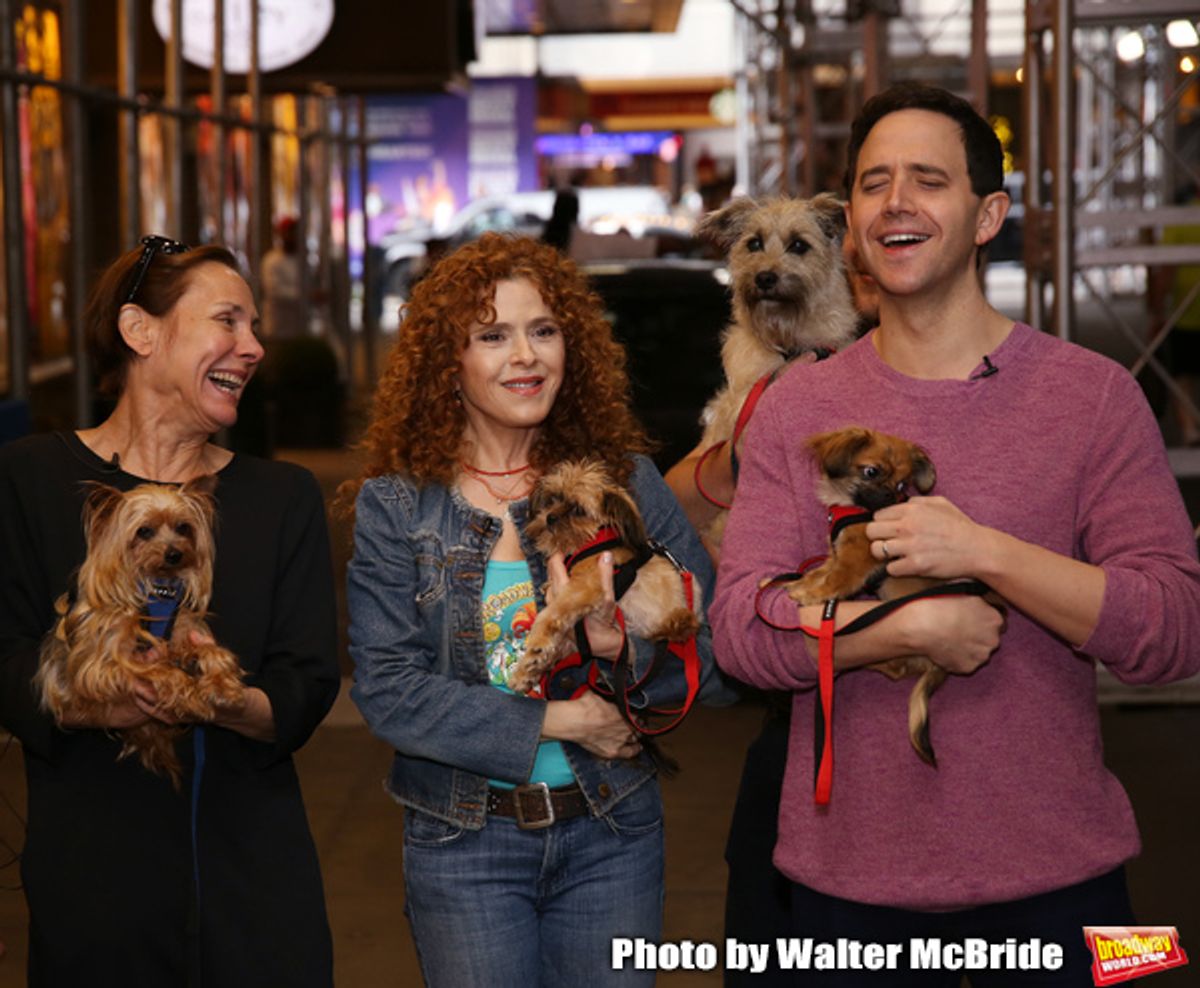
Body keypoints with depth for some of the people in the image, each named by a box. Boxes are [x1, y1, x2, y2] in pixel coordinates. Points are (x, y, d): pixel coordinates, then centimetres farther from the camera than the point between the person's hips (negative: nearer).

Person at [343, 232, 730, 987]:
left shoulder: (625, 478, 0)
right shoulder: (395, 504, -4)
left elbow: (718, 660, -3)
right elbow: (386, 689, -11)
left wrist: (623, 647, -23)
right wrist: (556, 722, -15)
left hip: (612, 834, 1)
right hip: (464, 840, -1)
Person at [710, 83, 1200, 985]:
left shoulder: (1093, 394, -4)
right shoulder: (794, 411, 2)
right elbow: (740, 630, -5)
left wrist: (984, 552, -21)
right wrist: (912, 626, -19)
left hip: (1054, 875, -1)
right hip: (850, 872, 1)